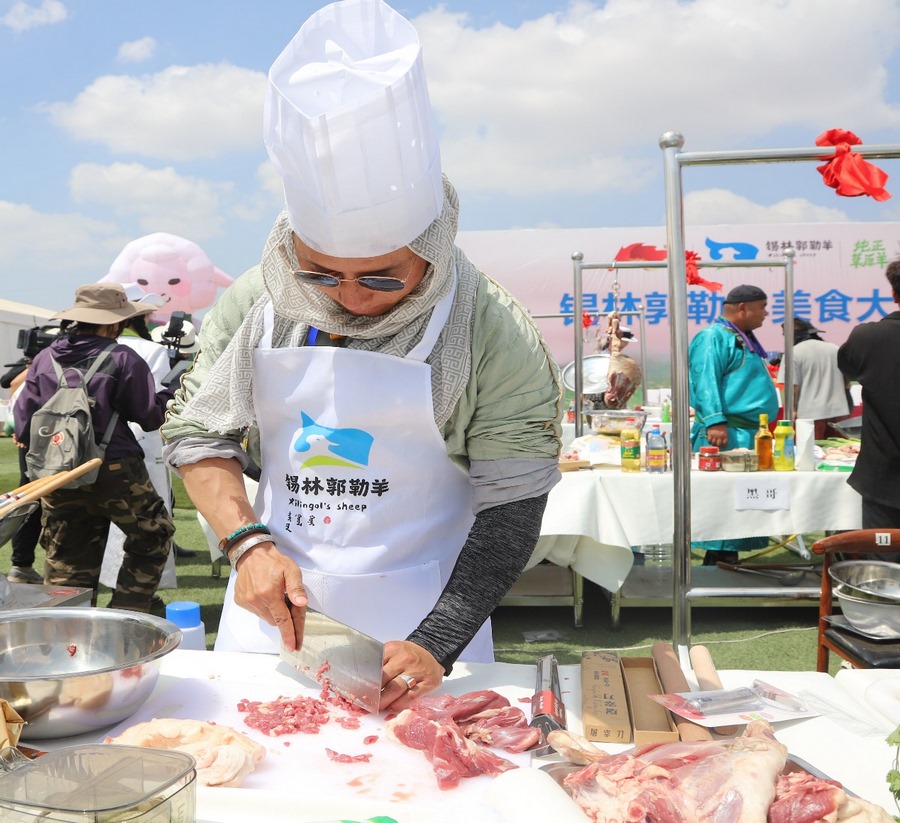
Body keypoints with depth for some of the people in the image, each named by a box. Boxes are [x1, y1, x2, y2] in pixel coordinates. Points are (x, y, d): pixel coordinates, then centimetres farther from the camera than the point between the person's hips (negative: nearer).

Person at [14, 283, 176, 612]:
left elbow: (24, 426, 6)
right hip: (115, 473, -5)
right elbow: (150, 417, -5)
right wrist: (170, 396, 13)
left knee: (66, 566, 12)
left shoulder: (43, 360, 5)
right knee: (152, 539, 15)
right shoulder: (122, 359, -10)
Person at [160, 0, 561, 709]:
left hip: (420, 617, -3)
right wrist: (248, 541, -11)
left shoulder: (492, 333, -14)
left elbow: (513, 506, -12)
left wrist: (439, 643, -20)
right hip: (270, 598, 3)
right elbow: (196, 431, 4)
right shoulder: (257, 302, -5)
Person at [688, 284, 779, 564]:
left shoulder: (742, 338, 22)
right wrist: (714, 421, -30)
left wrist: (764, 425, 31)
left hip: (748, 434, 11)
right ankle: (716, 565, -6)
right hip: (727, 435, -10)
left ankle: (729, 559, 19)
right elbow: (705, 382, -21)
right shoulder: (714, 337, -10)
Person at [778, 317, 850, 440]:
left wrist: (793, 409, 1)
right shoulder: (834, 349, 12)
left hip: (810, 414, -5)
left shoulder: (794, 352, -4)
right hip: (838, 411, 5)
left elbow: (793, 387, -9)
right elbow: (847, 383, 18)